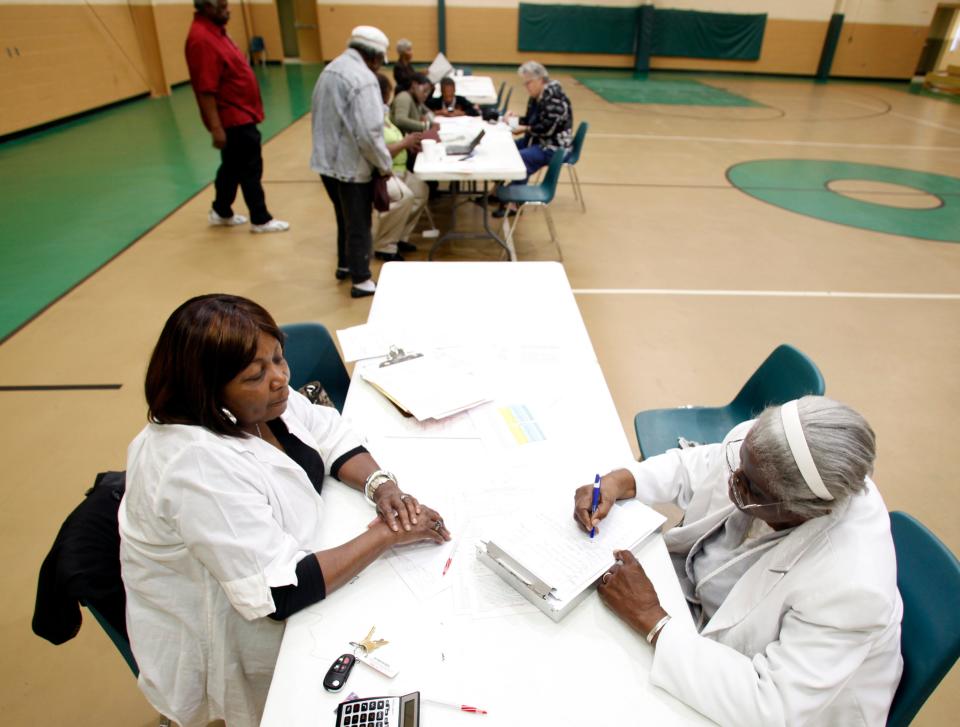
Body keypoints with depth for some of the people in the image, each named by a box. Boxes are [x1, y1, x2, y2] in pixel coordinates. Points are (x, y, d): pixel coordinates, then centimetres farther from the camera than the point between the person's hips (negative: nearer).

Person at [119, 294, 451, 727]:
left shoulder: (259, 398, -11)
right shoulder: (197, 466, -34)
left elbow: (327, 432, 2)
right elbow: (281, 592, -34)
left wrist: (381, 484, -16)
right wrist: (387, 534, -28)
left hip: (294, 554, 7)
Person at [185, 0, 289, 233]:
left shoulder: (215, 30, 11)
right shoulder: (201, 38, -21)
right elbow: (205, 90, -24)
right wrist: (216, 128, -26)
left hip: (239, 114, 10)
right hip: (233, 118, -10)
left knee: (232, 167, 18)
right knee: (250, 170, -1)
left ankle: (221, 212, 31)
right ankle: (260, 220, 10)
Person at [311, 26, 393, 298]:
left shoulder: (331, 69, 11)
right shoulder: (363, 78, -19)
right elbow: (368, 133, -26)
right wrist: (385, 164, -12)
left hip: (326, 161, 9)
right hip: (351, 165, -9)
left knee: (345, 218, 25)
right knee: (359, 224, 5)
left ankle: (344, 265, 40)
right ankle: (361, 281, 17)